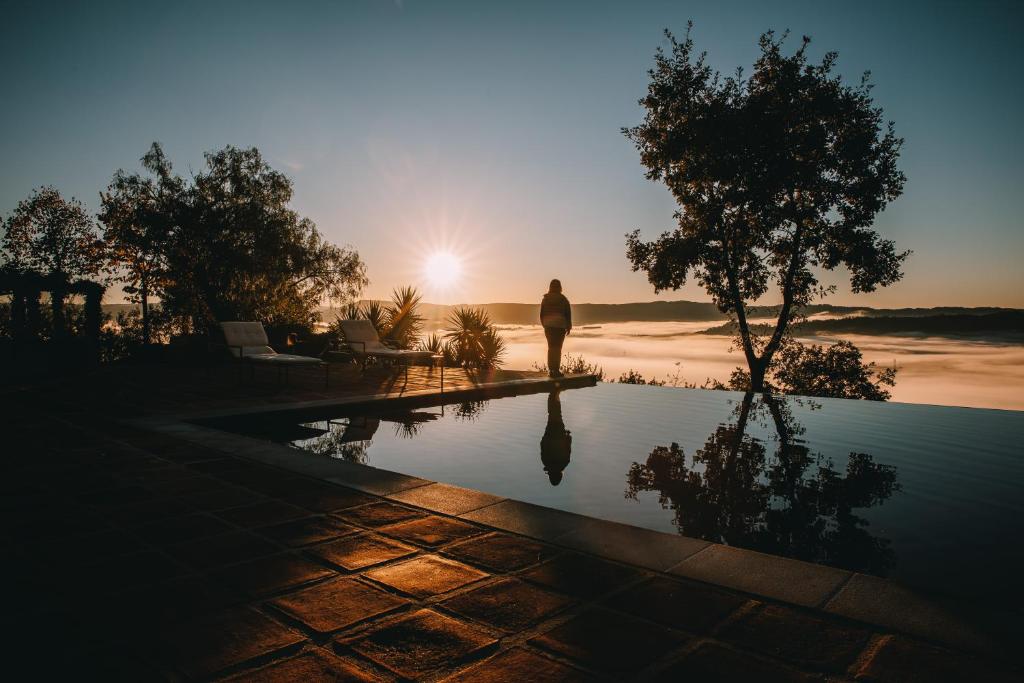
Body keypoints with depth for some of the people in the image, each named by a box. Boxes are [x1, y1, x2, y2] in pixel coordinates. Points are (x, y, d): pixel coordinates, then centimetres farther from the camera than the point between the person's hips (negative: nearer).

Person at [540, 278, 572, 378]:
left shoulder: (545, 299, 7)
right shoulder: (563, 299, -1)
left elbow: (542, 314, 8)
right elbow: (568, 314, -2)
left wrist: (544, 325, 19)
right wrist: (569, 327, 6)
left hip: (548, 325, 3)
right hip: (560, 325, -3)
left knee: (551, 347, 9)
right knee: (557, 348, -3)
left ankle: (551, 370, 7)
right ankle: (556, 370, -6)